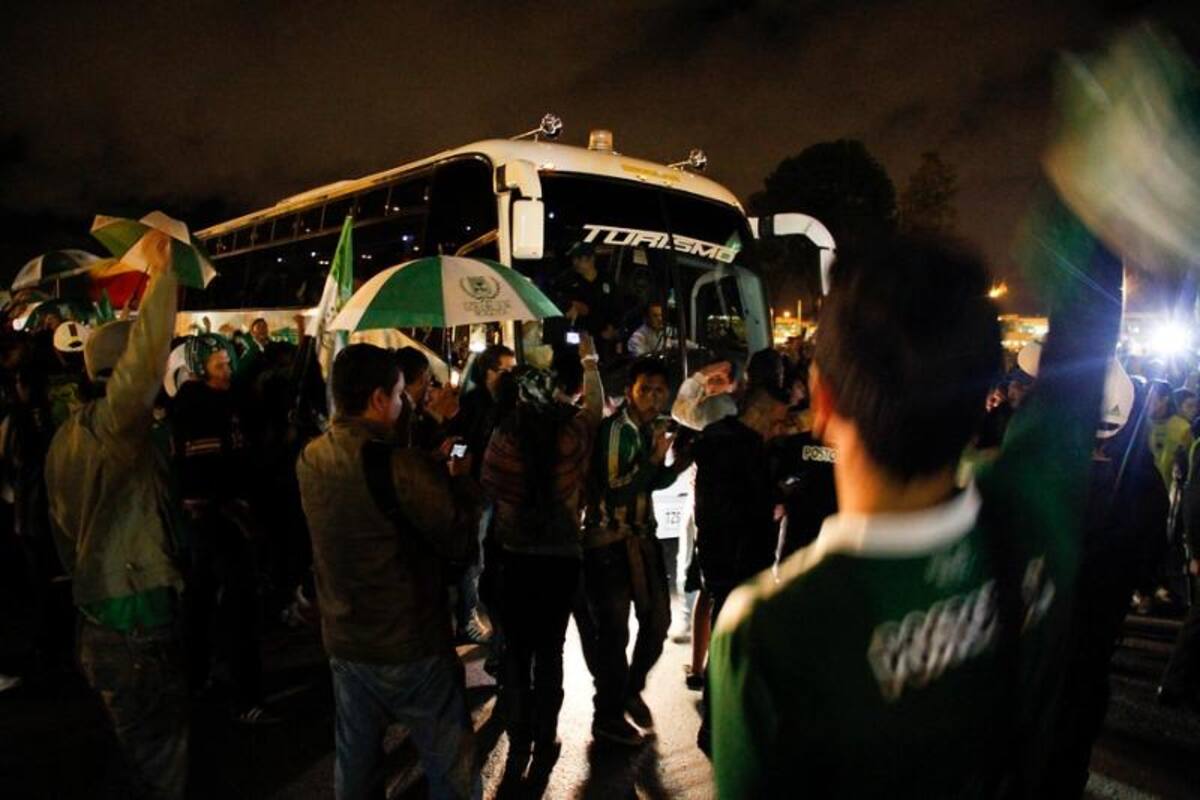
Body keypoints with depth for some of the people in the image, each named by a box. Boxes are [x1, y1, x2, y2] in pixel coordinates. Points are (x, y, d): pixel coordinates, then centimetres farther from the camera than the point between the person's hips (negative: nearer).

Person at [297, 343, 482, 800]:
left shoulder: (310, 458, -2)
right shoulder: (402, 466, -25)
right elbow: (460, 541, -18)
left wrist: (437, 472, 5)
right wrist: (462, 479, -4)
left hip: (343, 641, 7)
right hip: (412, 645, -7)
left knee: (355, 762, 22)